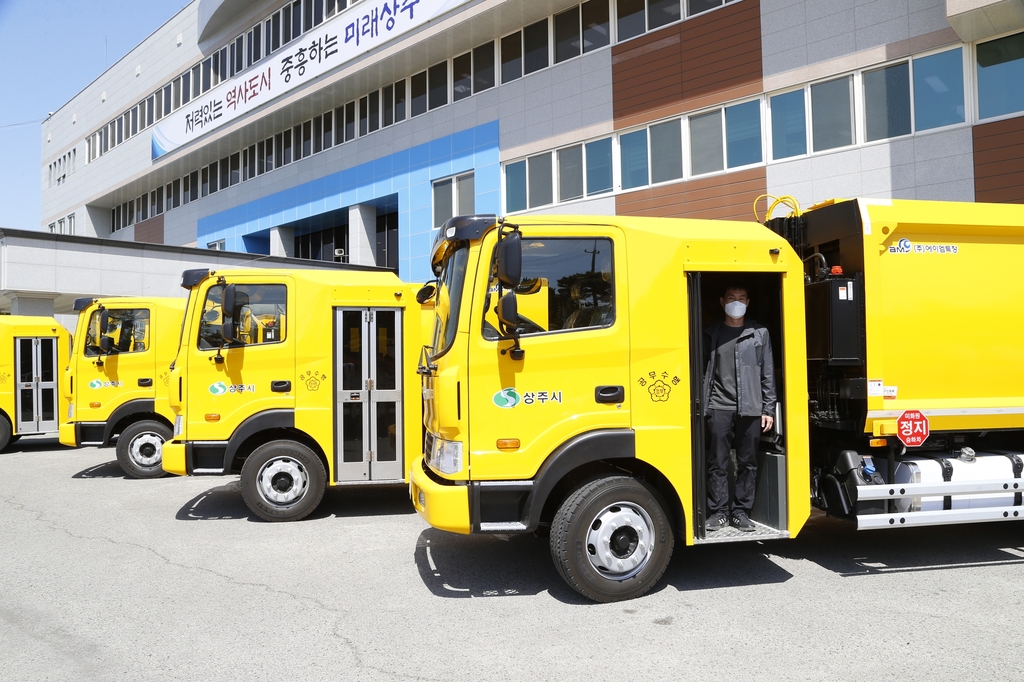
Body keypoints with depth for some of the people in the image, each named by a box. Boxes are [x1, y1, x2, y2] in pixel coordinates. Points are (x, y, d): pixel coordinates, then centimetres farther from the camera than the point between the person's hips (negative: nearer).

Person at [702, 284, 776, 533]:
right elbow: (702, 370, 6)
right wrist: (700, 405, -1)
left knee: (748, 463, 5)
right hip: (719, 407, 0)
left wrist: (768, 409, 3)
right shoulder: (711, 333, 8)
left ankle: (741, 511, 15)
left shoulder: (759, 333, 8)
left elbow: (768, 374, 8)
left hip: (750, 408, 1)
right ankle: (719, 512, 10)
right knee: (718, 463, 1)